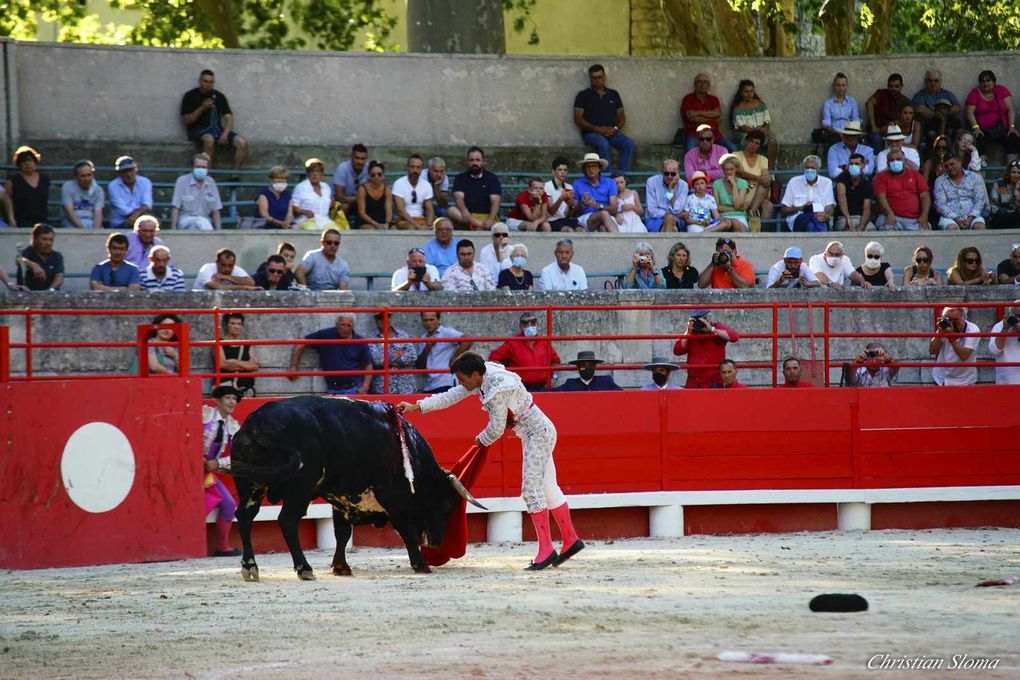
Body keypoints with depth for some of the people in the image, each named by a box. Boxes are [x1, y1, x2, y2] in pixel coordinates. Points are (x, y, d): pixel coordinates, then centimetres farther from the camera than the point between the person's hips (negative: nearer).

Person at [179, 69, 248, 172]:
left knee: (242, 142, -21)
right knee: (209, 139, -41)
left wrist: (225, 134, -12)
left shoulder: (219, 96, 13)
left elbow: (229, 117, 8)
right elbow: (185, 121, -3)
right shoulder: (190, 96, 2)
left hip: (217, 129, 4)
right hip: (198, 130, -4)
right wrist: (202, 108, -15)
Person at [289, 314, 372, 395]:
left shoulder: (360, 343, 2)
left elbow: (368, 366, 8)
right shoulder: (325, 335, 0)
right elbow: (300, 344, 5)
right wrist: (293, 367, 0)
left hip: (355, 389, 0)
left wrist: (365, 387, -6)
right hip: (333, 391, 0)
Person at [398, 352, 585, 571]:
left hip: (538, 433, -10)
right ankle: (571, 541, 22)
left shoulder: (498, 389, -27)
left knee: (532, 489, -12)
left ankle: (546, 550, -12)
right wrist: (416, 407, 7)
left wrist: (482, 440, 2)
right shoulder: (482, 378, 1)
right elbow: (451, 396, 8)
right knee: (548, 488, 15)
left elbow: (496, 429, -20)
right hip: (537, 432, 10)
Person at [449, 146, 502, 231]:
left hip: (487, 216, -1)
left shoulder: (492, 179, 9)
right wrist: (466, 215, -26)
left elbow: (495, 202, -3)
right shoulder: (460, 179, 12)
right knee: (451, 211, -32)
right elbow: (459, 199, -4)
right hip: (468, 216, 1)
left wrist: (490, 220, -23)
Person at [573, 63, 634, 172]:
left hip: (612, 133, 4)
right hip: (591, 133, -4)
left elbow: (621, 117, 19)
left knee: (629, 143, -26)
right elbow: (578, 119, -2)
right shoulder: (583, 95, 7)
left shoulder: (613, 94, 18)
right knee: (603, 143, -37)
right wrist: (597, 129, -14)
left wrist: (616, 128, -4)